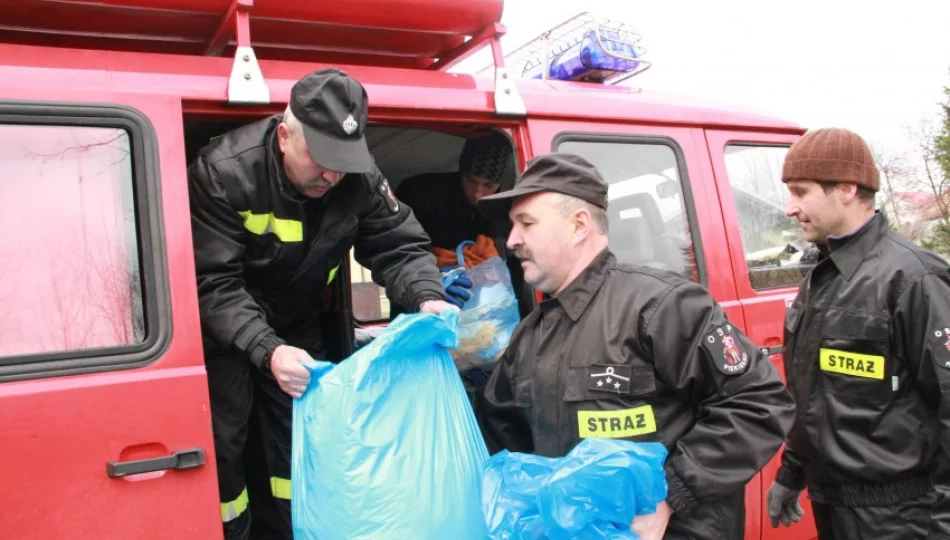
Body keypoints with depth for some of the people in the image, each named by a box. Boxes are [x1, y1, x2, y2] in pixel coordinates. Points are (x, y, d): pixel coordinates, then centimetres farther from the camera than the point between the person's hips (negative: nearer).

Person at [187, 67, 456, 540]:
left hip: (297, 327, 4)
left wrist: (427, 298, -36)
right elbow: (214, 283, -32)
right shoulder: (223, 171, -29)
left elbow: (398, 245, -14)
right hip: (224, 332, -3)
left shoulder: (359, 178, -19)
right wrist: (267, 350, -46)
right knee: (219, 445, 1)